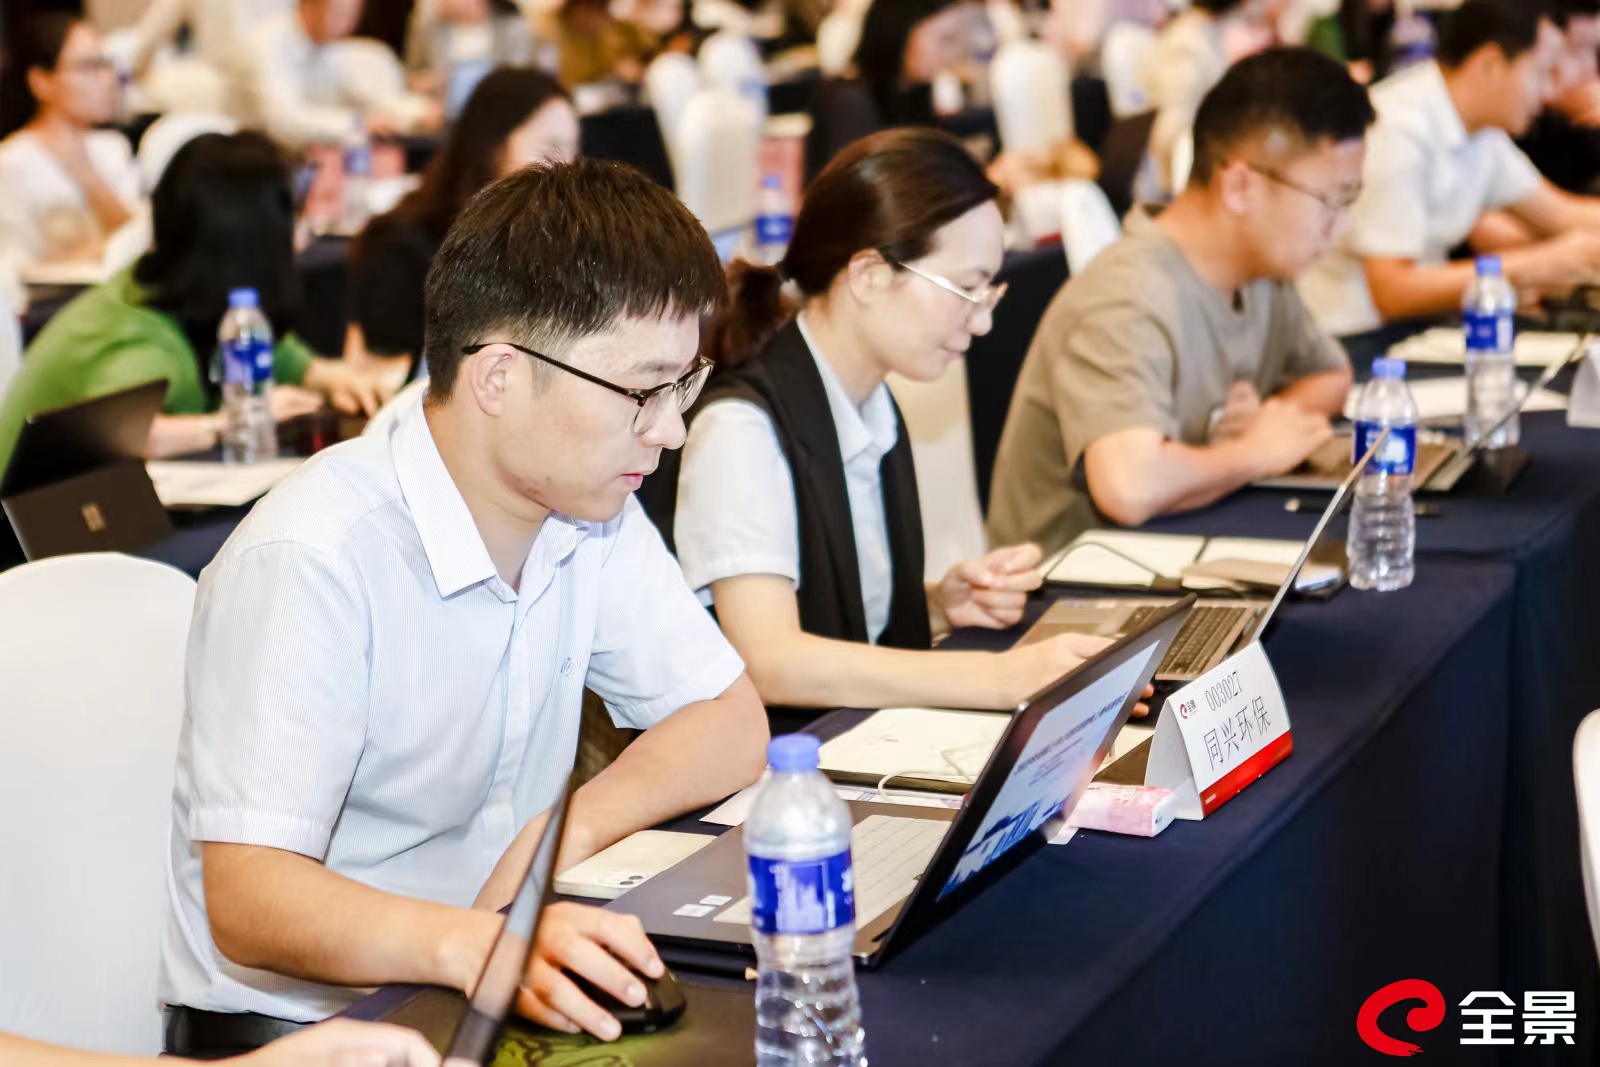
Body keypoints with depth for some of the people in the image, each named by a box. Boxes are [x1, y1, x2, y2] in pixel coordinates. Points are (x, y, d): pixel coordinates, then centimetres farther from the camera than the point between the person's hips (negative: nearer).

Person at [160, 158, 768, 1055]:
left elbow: (731, 726, 4)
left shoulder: (592, 509, 2)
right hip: (298, 1020, -6)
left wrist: (562, 835, -13)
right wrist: (470, 944, -43)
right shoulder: (311, 561, -22)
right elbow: (248, 897, -26)